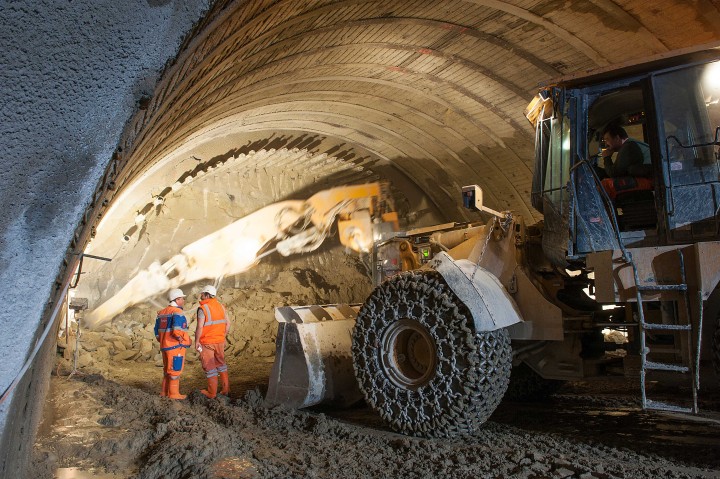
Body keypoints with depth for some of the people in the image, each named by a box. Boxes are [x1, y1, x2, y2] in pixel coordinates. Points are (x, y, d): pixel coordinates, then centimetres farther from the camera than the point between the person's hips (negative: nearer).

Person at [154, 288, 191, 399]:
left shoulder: (161, 313, 12)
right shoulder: (177, 312, -15)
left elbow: (157, 332, 13)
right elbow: (177, 331, -26)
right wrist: (184, 340, -12)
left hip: (165, 346, 8)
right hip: (176, 346, -8)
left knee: (167, 369, 19)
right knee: (176, 370, 2)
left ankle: (165, 391, 27)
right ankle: (174, 393, 7)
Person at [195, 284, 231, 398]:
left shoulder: (202, 308, -14)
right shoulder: (221, 306, 5)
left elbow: (200, 327, -18)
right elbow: (227, 324, 8)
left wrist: (196, 341, -7)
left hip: (207, 342, -5)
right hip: (220, 341, 6)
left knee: (209, 366, 5)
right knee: (221, 363, 18)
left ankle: (212, 392, 13)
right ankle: (225, 389, 22)